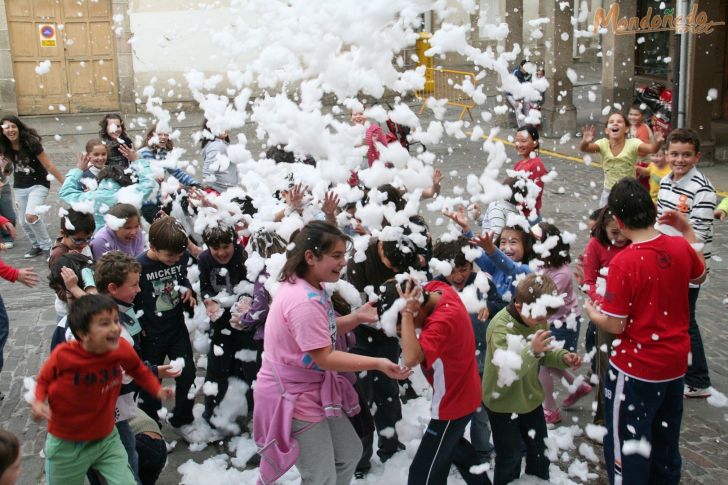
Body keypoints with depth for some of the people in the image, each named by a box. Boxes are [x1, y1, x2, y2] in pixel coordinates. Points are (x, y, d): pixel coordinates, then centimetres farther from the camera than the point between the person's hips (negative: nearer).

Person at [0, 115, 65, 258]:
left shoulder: (31, 143, -21)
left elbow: (48, 165, -17)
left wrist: (65, 183, -14)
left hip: (38, 184, -6)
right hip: (19, 187, 6)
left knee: (31, 216, -25)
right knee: (24, 222, 11)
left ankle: (47, 246, -7)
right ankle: (36, 246, 35)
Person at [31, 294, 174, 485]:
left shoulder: (121, 348, -18)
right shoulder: (63, 355, -25)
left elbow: (138, 369, 5)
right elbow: (44, 380, -3)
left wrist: (157, 390, -5)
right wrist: (38, 401, -20)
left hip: (107, 439, 2)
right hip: (66, 445, -2)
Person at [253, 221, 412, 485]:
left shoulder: (307, 286, 4)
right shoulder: (304, 301, -29)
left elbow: (322, 331, 11)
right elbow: (325, 357, -26)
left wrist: (355, 318, -5)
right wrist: (377, 363, -27)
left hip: (312, 388, 10)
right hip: (292, 396, -10)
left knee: (349, 454, 21)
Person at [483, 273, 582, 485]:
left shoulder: (539, 320, -8)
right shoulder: (500, 326, -30)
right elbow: (505, 370, -38)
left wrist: (563, 357, -13)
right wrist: (532, 350, -52)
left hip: (530, 397, 7)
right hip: (503, 403, -6)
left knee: (540, 450, 21)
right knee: (509, 458, 6)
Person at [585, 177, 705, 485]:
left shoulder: (623, 263, -26)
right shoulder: (680, 247, -8)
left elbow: (616, 326, -21)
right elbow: (699, 272, 16)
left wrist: (591, 312, -2)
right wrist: (687, 228, 18)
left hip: (636, 369, -7)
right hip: (676, 363, 7)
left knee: (626, 445, 11)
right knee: (666, 438, 26)